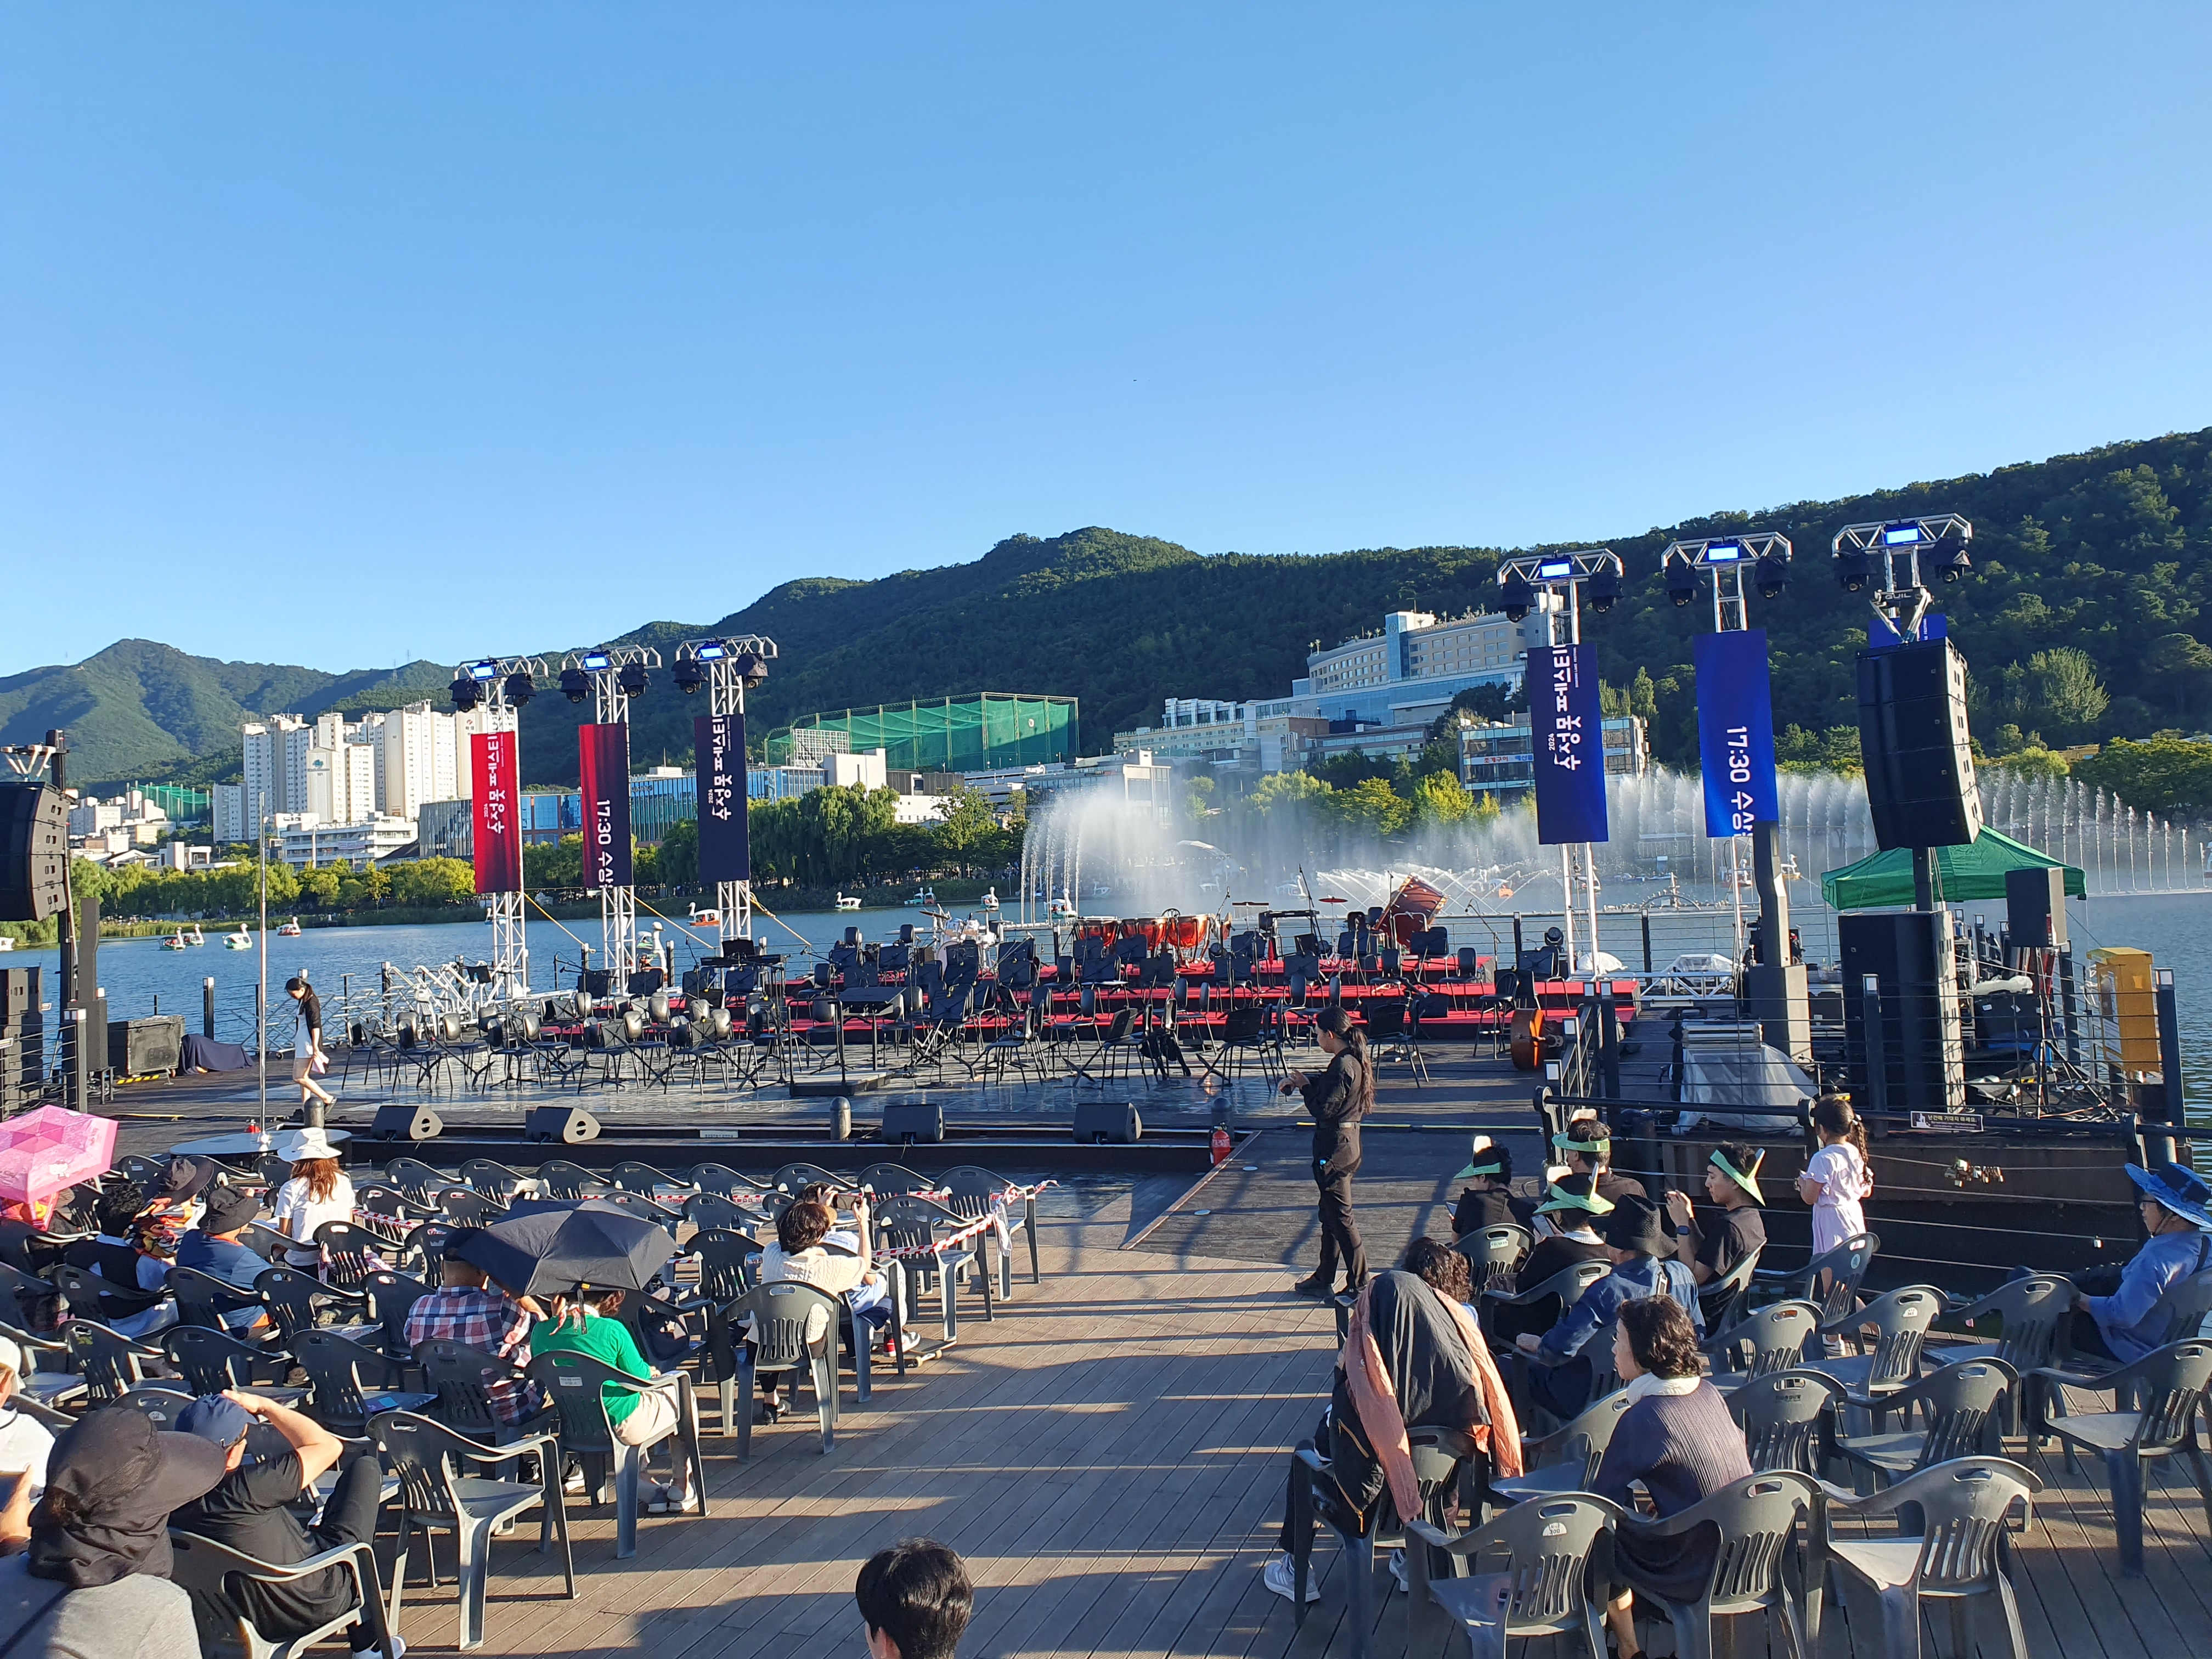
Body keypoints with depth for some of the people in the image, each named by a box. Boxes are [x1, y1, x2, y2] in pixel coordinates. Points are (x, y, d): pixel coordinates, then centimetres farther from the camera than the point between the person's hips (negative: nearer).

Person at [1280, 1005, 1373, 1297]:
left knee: (1341, 1218, -1)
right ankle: (1323, 1279, 30)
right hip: (1346, 1143, 10)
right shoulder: (1353, 1061, 6)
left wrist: (1304, 1086, -8)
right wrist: (1302, 1082, 11)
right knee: (1330, 1214, 19)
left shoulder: (1342, 1066, -23)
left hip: (1335, 1147, -10)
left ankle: (1360, 1286, 6)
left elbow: (1323, 1109, -22)